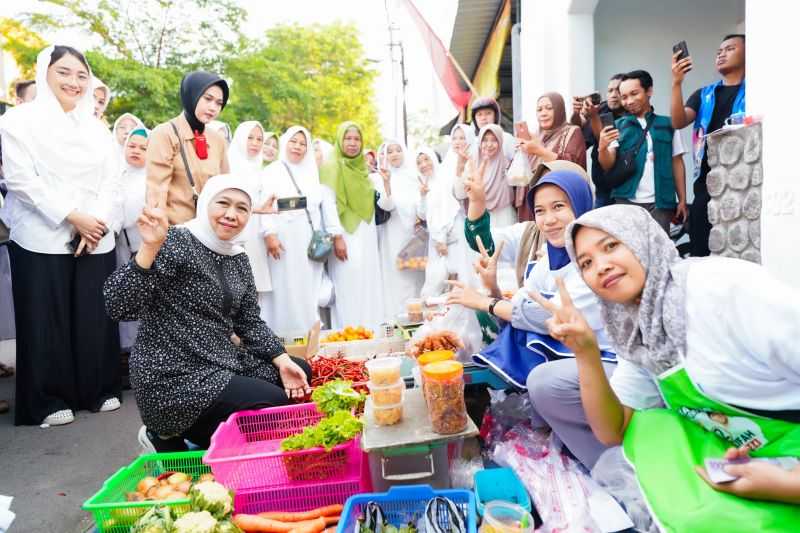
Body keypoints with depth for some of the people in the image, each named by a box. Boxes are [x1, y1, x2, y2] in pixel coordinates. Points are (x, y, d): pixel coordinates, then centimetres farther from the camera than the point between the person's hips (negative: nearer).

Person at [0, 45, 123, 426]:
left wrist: (98, 222, -8)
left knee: (96, 318, 5)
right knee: (46, 322, 2)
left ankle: (99, 390, 18)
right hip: (42, 240, -3)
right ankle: (49, 400, 14)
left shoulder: (96, 128, 15)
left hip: (96, 241, 3)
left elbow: (111, 182, 7)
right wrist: (73, 217, -14)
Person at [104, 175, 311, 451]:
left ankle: (206, 434, 15)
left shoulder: (239, 259, 8)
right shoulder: (176, 243, -15)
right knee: (276, 406, -17)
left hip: (223, 364, 9)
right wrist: (149, 248, -36)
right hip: (175, 377, -8)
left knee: (302, 374, 11)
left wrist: (282, 361, -3)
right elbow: (119, 308, -24)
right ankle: (170, 440, 4)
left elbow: (250, 322, 10)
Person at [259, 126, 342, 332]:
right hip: (284, 241, -3)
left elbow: (327, 204, 14)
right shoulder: (272, 171, 7)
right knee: (286, 295, -4)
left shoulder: (313, 173, 19)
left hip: (311, 244, 3)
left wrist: (336, 234, 5)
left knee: (309, 294, 4)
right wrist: (269, 234, -17)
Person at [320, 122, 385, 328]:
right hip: (346, 237, -7)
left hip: (367, 237, 7)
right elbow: (330, 205, -12)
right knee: (349, 290, -7)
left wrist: (386, 182, 2)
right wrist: (337, 238, -18)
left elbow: (383, 204, 18)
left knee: (369, 287, 7)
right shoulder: (331, 166, -3)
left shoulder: (363, 168, 18)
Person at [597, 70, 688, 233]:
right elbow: (608, 166, 0)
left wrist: (682, 200, 6)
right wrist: (602, 148, -21)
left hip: (660, 203, 0)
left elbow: (677, 163, 10)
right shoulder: (618, 126, 7)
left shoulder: (668, 125, 7)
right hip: (626, 201, 0)